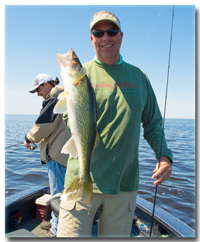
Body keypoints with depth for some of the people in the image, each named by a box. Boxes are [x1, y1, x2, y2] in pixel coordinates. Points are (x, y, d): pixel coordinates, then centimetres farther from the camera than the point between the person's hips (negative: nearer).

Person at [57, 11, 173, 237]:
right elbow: (69, 121, -4)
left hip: (124, 183, 3)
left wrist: (164, 155, -3)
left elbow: (153, 123, 12)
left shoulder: (139, 76, 8)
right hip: (82, 180, -2)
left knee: (116, 235, 17)